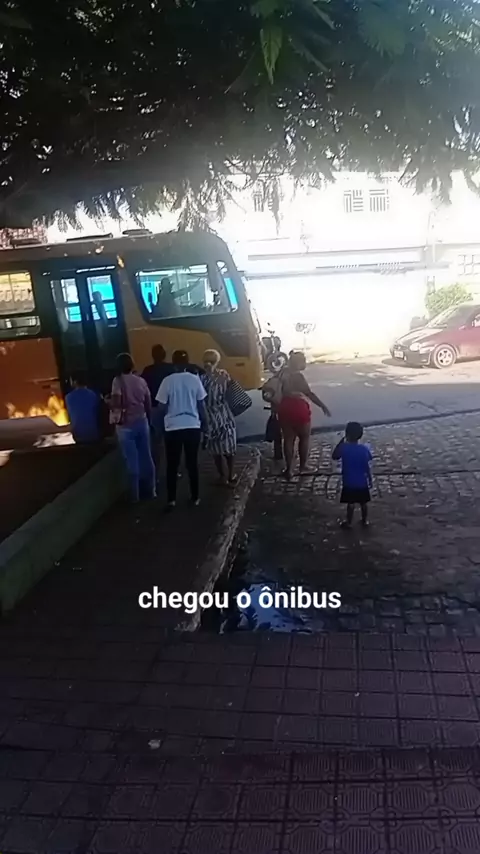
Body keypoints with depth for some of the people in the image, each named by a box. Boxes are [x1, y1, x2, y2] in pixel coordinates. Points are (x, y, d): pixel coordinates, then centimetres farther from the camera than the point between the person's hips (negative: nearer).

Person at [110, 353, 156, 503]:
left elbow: (116, 403, -21)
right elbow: (148, 404, 8)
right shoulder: (141, 381, 5)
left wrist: (109, 403, 0)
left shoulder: (118, 381, -9)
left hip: (126, 425, -4)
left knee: (132, 461, 2)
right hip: (142, 422, 4)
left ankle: (135, 495, 10)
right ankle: (151, 491, 21)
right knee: (146, 457, 13)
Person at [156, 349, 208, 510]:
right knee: (192, 463, 10)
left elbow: (163, 406, -4)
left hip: (172, 427, -1)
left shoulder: (167, 381, -6)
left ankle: (171, 499, 11)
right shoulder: (195, 379, -2)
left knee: (172, 465, 8)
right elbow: (201, 404, 1)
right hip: (193, 426, 1)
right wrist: (205, 424, 12)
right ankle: (195, 497, 16)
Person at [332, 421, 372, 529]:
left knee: (351, 503, 14)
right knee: (364, 503, 19)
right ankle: (365, 521, 33)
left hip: (349, 483, -1)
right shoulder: (364, 449, -14)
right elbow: (367, 467, -8)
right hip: (362, 482, 1)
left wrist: (341, 441, -3)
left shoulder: (344, 447, -19)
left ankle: (349, 522, 26)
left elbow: (334, 456, -1)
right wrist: (370, 479, 7)